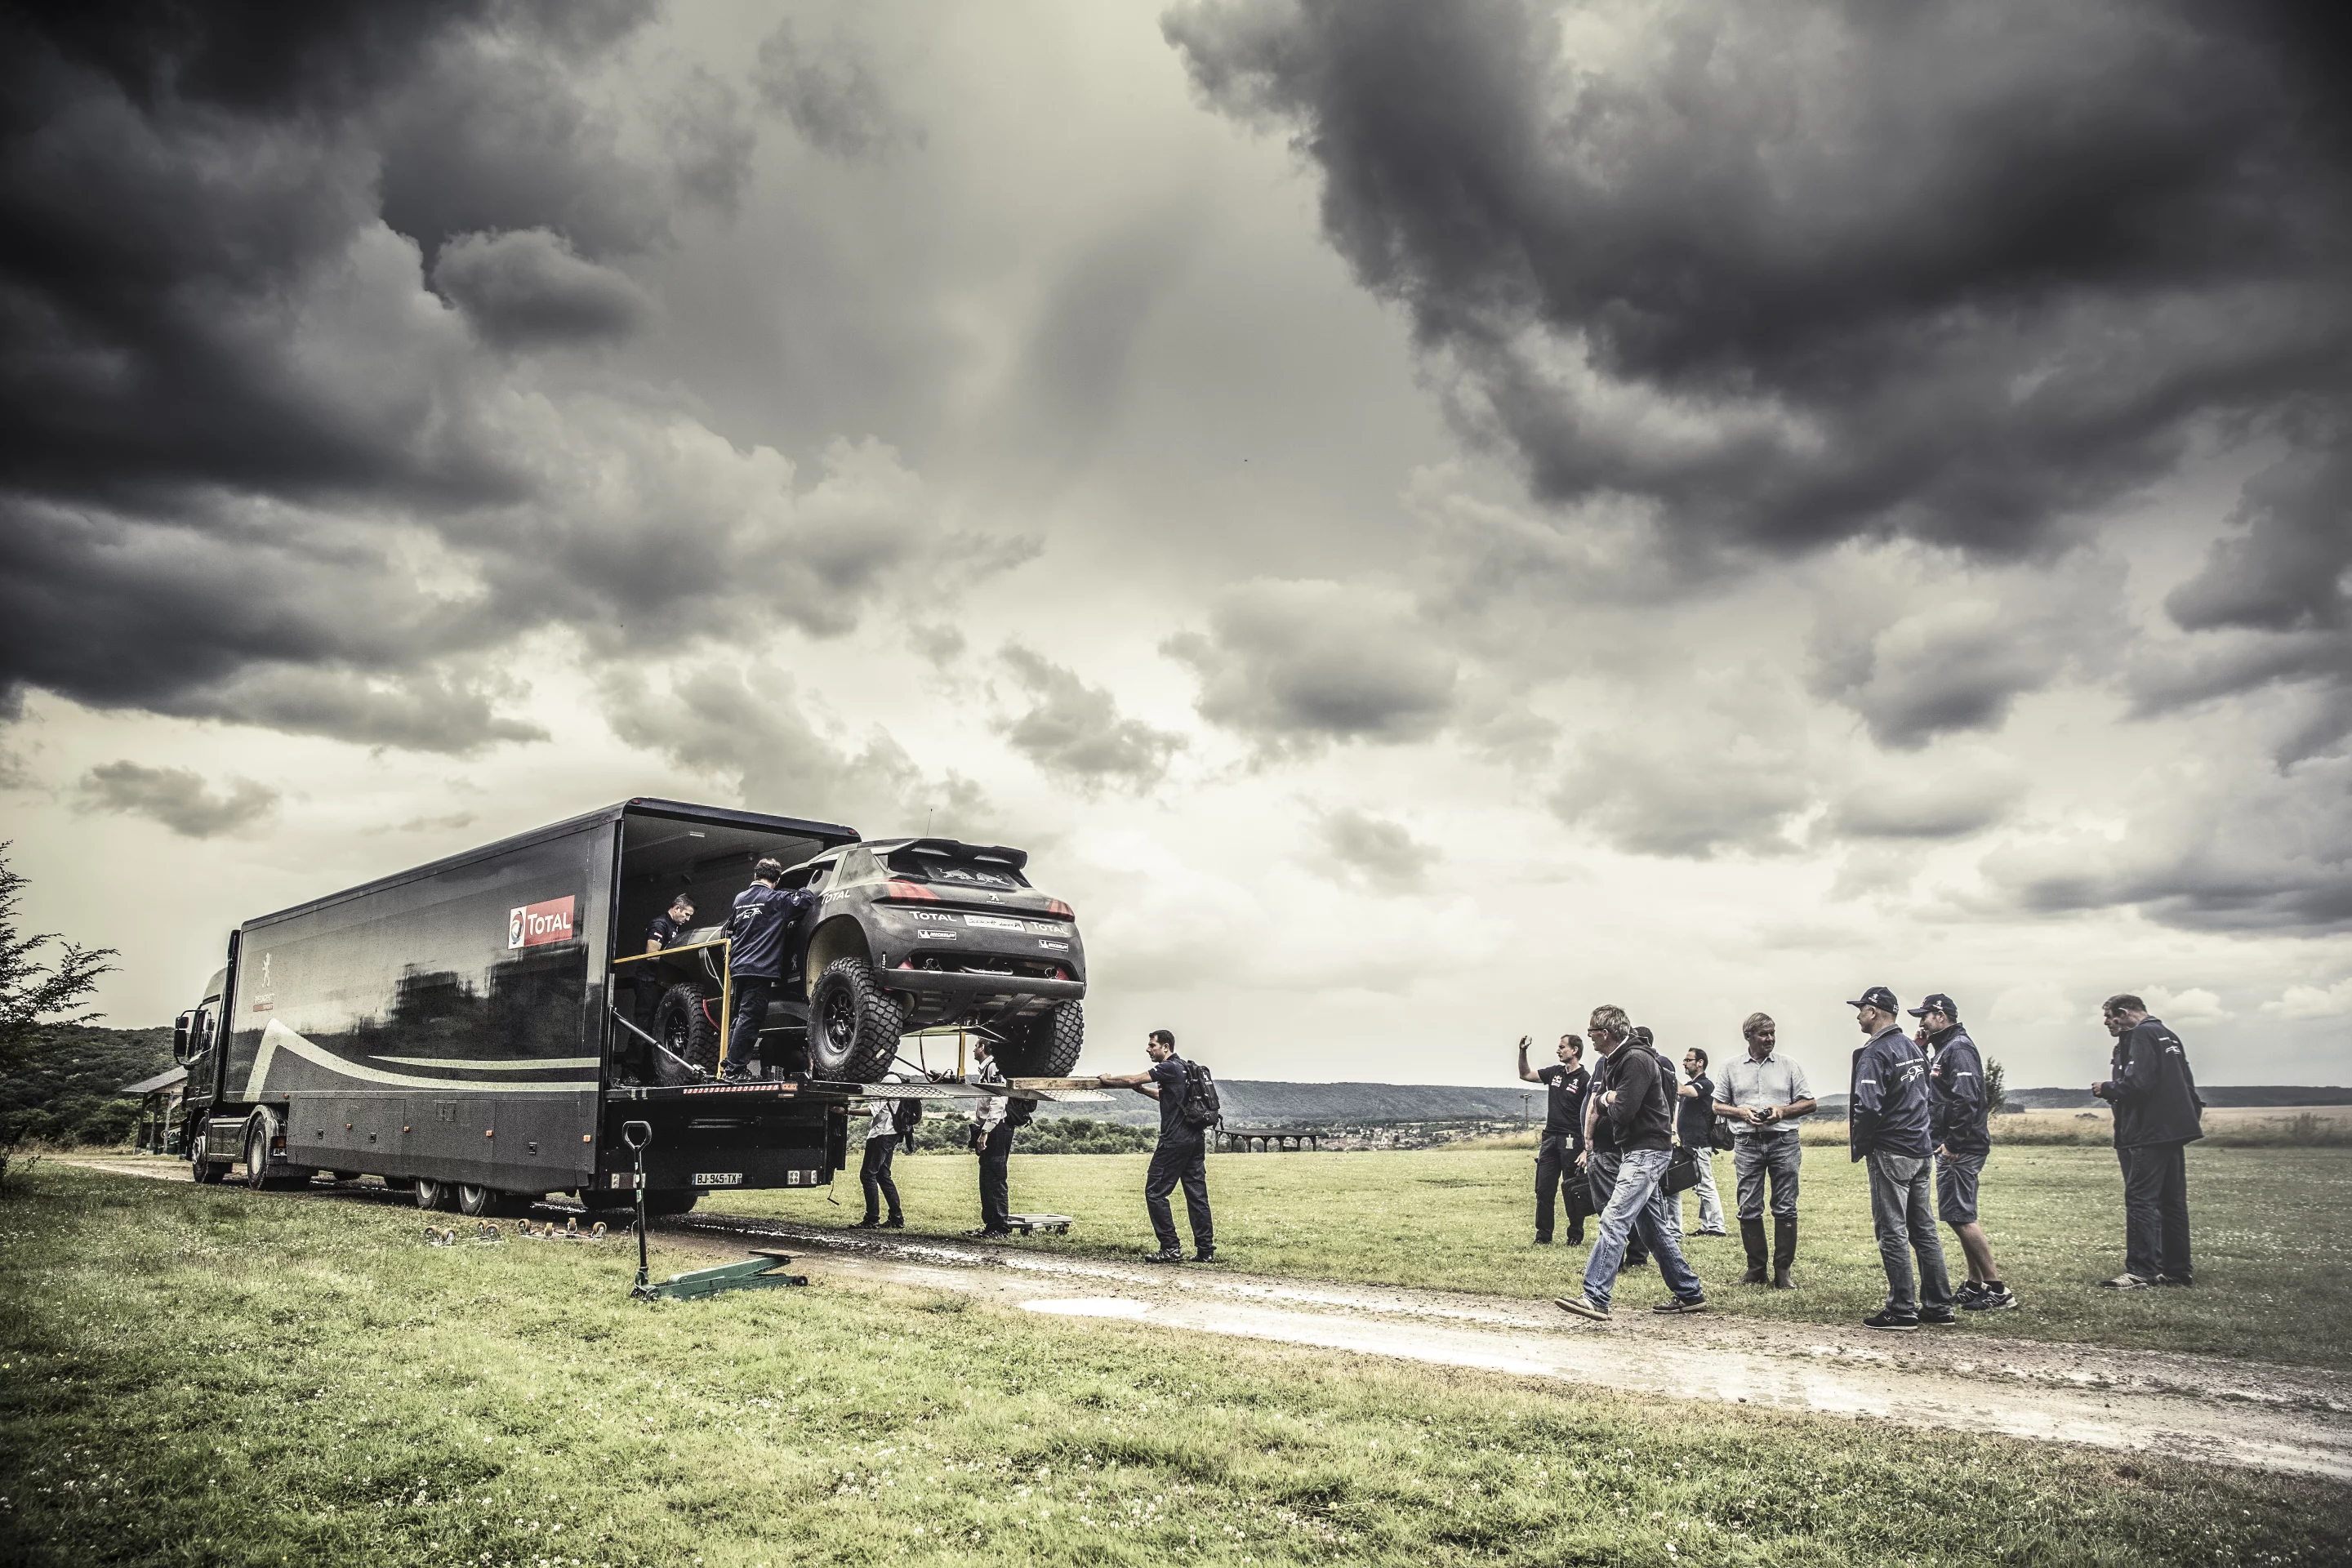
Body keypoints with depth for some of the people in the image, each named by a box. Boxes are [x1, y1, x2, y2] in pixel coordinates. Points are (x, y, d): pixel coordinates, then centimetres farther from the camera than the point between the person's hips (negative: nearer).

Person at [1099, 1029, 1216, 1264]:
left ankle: (1171, 1248, -4)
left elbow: (1132, 1080, -11)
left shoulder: (1169, 1068, -10)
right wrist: (1142, 1089, 32)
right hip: (1196, 1138, 9)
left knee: (1155, 1192, -2)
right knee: (1197, 1194, 9)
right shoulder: (1185, 1068, 19)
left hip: (1175, 1139, -9)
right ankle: (1206, 1251, 8)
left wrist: (1107, 1081, 4)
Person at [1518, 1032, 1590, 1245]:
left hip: (1572, 1142, -6)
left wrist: (1587, 1149, -18)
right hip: (1550, 1138, 6)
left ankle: (1576, 1237, 14)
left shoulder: (1584, 1079, -10)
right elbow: (1525, 1075, 18)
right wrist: (1522, 1051, 2)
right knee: (1543, 1189, 5)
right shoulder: (1555, 1072, 10)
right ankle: (1543, 1236, 12)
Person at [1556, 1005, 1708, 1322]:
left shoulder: (1636, 1061, -17)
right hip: (1636, 1151, 11)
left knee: (1614, 1219, -18)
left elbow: (1622, 1113, -23)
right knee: (1652, 1227, 15)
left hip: (1647, 1151, -11)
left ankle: (1595, 1298, -23)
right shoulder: (1613, 1062, 15)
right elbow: (1599, 1106, 16)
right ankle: (1690, 1294, 24)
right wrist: (1607, 1100, -6)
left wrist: (1607, 1104, -2)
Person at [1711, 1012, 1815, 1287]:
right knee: (1749, 1209, 1)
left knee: (1785, 1208, 0)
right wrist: (1743, 1113, -7)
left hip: (1784, 1141, -1)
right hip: (1747, 1143, 1)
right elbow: (1718, 1106, 11)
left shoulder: (1789, 1066, 7)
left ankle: (1783, 1270, 6)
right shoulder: (1732, 1068, 9)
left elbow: (1809, 1103, 7)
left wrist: (1783, 1111, -9)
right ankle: (1756, 1268, 10)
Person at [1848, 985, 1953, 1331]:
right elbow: (1923, 1097, 18)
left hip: (1890, 1153, -9)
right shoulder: (1913, 1047, 12)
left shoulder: (1875, 1053, -15)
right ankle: (1938, 1305, 18)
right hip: (1920, 1151, 9)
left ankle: (1902, 1309, -1)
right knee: (1924, 1229, 14)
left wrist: (1857, 1146, -10)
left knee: (1892, 1232, -3)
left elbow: (1869, 1108, -22)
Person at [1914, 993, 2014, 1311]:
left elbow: (1966, 1099, -24)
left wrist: (1953, 1143, -23)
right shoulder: (1944, 1049, 18)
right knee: (1960, 1216, 14)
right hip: (1950, 1147, 11)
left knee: (1959, 1217, -10)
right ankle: (1976, 1286, 21)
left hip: (1960, 1150, -11)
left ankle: (1998, 1290, -6)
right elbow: (1927, 1087, 20)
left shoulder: (1959, 1048, -14)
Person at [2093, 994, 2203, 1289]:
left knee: (2140, 1199, -9)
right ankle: (2177, 1271, 18)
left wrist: (2107, 1089, -7)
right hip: (2175, 1130, 10)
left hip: (2148, 1134, -10)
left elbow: (2137, 1083, -22)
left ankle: (2141, 1272, -12)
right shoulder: (2168, 1036, 19)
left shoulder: (2141, 1036, -11)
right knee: (2172, 1202, 13)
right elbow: (2186, 1085, 22)